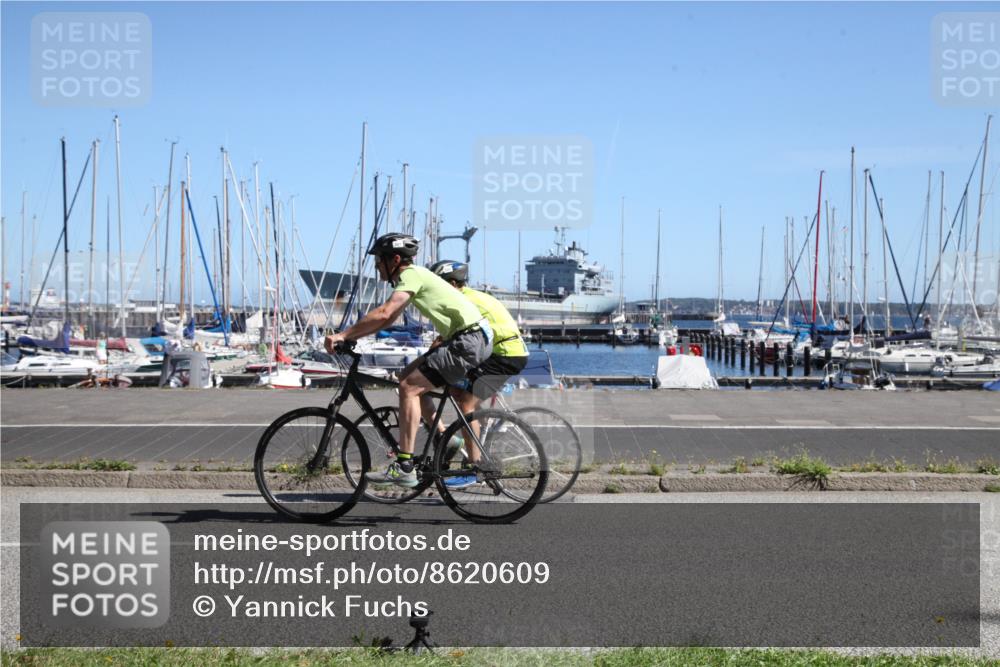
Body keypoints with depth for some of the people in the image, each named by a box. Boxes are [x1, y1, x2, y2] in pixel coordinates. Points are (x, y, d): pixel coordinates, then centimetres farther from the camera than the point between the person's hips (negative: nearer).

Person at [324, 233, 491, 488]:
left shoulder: (412, 275, -12)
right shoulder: (414, 276, 18)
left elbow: (384, 314, -25)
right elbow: (387, 319, 20)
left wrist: (343, 335, -21)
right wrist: (349, 337, 12)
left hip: (469, 341, -10)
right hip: (466, 339, 10)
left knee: (409, 387, -14)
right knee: (409, 378, 14)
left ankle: (404, 467, -17)